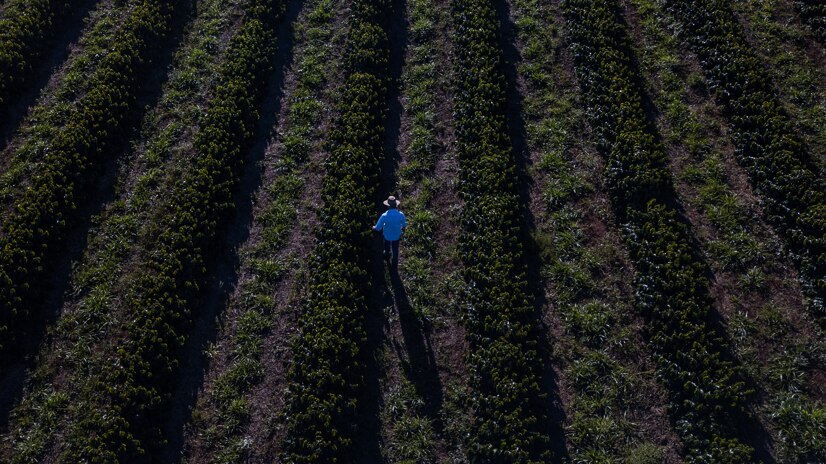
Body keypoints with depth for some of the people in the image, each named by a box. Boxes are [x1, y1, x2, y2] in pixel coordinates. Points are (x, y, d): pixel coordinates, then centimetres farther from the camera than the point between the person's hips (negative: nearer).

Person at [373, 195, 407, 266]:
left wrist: (374, 228, 1)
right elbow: (404, 224, -9)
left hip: (387, 235, -1)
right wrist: (402, 228, 16)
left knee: (387, 247, 33)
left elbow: (378, 227, -23)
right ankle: (395, 262, 48)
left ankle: (387, 255, 59)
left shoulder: (384, 216, -34)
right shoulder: (401, 214, -29)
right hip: (397, 235, 1)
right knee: (395, 249, 28)